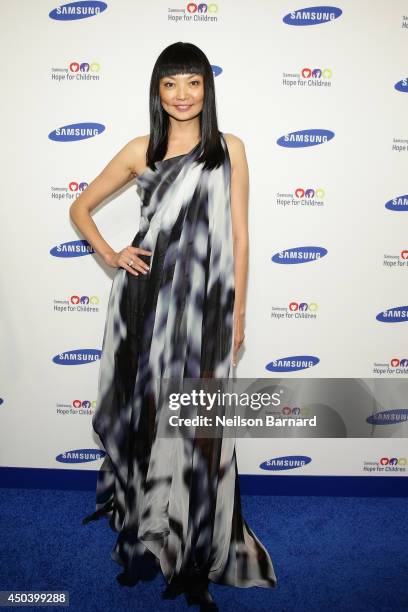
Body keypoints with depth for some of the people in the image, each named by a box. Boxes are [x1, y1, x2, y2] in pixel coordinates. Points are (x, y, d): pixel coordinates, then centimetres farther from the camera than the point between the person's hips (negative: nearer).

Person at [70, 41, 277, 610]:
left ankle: (197, 552, 21)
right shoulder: (141, 149, 9)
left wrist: (237, 313, 0)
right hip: (146, 295, 2)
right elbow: (80, 207, 16)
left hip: (204, 302, -1)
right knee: (145, 414, 8)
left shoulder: (229, 148, 7)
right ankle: (147, 539, 30)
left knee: (199, 425, 2)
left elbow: (238, 235, 4)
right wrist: (111, 255, 1)